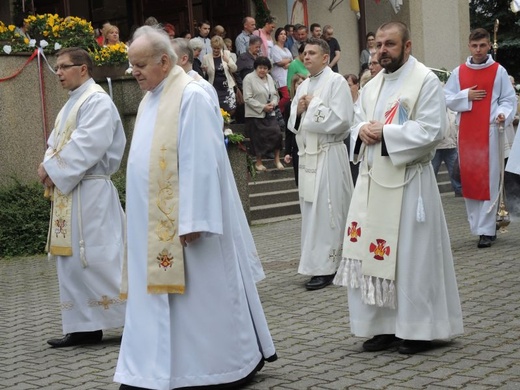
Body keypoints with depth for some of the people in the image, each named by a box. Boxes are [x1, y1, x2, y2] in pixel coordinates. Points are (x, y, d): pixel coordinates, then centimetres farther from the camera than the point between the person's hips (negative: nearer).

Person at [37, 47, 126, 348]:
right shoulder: (72, 103, 19)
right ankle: (85, 327, 13)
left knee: (98, 258, -9)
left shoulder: (97, 101, -11)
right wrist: (48, 166, -3)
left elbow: (86, 146, -21)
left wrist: (54, 171, -15)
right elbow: (56, 143, 17)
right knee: (72, 261, 8)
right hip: (68, 192, 10)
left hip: (89, 191, -10)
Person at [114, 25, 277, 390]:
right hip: (154, 223, 8)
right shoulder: (150, 99, 13)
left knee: (203, 294, 2)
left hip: (182, 220, -8)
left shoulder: (191, 97, -15)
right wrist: (147, 219, 16)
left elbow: (200, 162, -20)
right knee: (160, 294, 9)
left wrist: (193, 220, -23)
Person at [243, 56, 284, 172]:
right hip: (255, 114, -5)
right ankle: (258, 162, 17)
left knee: (277, 134, -5)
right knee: (259, 138, 1)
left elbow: (275, 94, 17)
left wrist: (273, 103, -6)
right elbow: (248, 98, -14)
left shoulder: (269, 78, 11)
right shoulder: (249, 78, -9)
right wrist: (263, 107, -18)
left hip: (269, 114, 5)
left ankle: (277, 159, 9)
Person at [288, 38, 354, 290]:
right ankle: (318, 264, 16)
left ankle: (326, 268, -3)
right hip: (307, 154, 8)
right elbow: (293, 124, 19)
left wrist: (313, 106, -9)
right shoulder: (303, 86, 17)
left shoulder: (336, 82, -6)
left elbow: (342, 120, -16)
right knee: (310, 210, 9)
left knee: (326, 211, -7)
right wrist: (298, 110, -2)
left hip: (328, 154, -7)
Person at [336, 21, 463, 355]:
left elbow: (432, 130, -15)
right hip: (372, 180, 7)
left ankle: (418, 329, 9)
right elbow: (358, 124, 19)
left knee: (411, 255, -2)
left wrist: (384, 133, -16)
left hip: (407, 181, -7)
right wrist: (362, 130, -5)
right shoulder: (372, 87, 17)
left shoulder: (426, 81, -6)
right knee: (371, 253, 6)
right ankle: (384, 326, 16)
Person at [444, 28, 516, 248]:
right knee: (469, 178, 5)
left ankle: (487, 229, -3)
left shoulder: (499, 71, 2)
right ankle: (477, 224, 15)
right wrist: (466, 95, -7)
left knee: (488, 179, -4)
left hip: (489, 131, -3)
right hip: (465, 132, 3)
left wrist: (503, 114, -18)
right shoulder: (459, 72, 9)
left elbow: (509, 99, 1)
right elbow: (446, 98, 8)